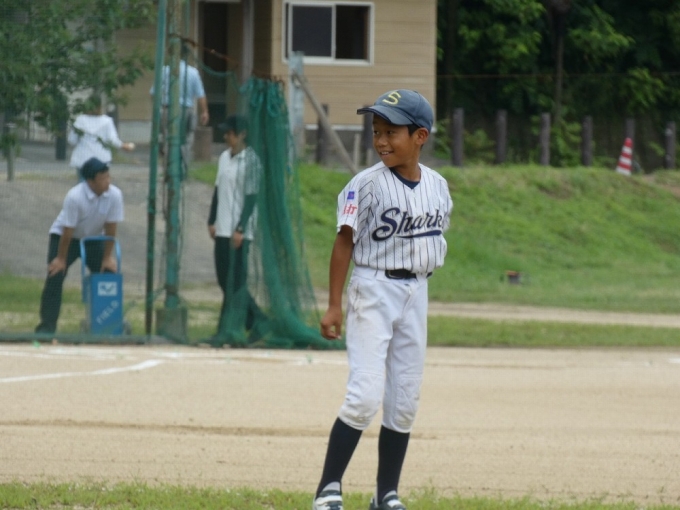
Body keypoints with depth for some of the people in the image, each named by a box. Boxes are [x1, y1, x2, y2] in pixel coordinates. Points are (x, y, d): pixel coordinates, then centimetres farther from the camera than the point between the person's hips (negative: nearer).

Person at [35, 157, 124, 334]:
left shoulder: (115, 195, -23)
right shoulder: (75, 197, -34)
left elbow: (110, 227, -14)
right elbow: (67, 231, -26)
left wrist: (108, 257, -10)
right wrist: (61, 258, -18)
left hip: (94, 238, 4)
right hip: (63, 236, -4)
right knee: (55, 277, -15)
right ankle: (47, 325, -12)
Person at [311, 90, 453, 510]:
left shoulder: (438, 186, 4)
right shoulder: (368, 184, -11)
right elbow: (345, 242, -10)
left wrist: (419, 292, 14)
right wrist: (335, 305, -13)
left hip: (416, 293, 5)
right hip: (373, 289, -5)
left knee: (405, 401, 7)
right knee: (365, 395, -14)